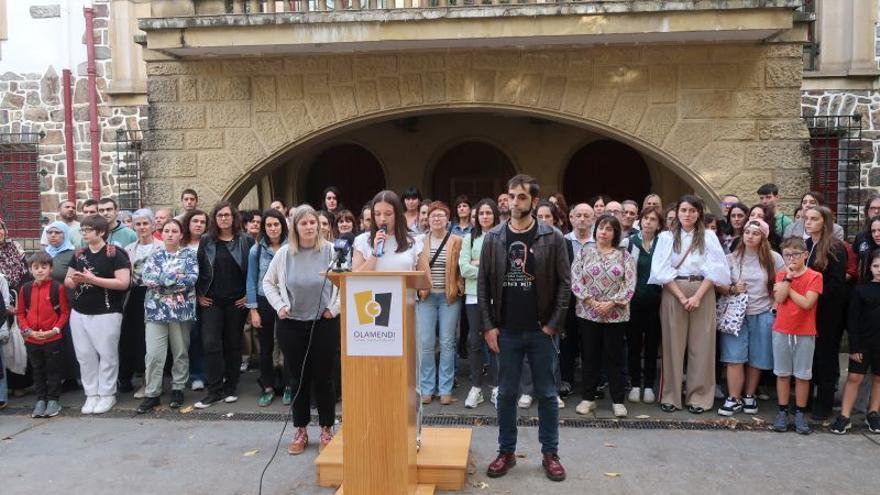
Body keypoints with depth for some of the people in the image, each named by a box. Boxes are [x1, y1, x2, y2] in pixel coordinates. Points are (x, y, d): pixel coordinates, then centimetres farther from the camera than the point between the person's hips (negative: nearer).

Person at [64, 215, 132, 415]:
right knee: (84, 355, 10)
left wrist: (93, 279, -21)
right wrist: (74, 280, -8)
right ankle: (91, 394, 21)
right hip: (79, 313, 6)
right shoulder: (79, 254, 10)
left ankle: (107, 394, 15)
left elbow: (123, 283, -17)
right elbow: (67, 281, 17)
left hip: (106, 314, -6)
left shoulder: (115, 254, -10)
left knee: (107, 354, 3)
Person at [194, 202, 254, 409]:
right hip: (211, 301, 1)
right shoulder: (206, 241, 5)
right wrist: (199, 294, 3)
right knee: (211, 344, -6)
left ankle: (230, 388, 18)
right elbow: (197, 268, 9)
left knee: (233, 344, 7)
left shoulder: (246, 241, 0)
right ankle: (215, 390, 1)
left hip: (237, 301, -1)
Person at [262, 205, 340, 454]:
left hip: (324, 323, -2)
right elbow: (268, 282, 10)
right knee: (298, 379, 10)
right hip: (291, 324, 2)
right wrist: (279, 306, 0)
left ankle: (327, 429, 21)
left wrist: (334, 307, -8)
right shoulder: (284, 253, 0)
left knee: (323, 378, 5)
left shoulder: (331, 251, -7)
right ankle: (300, 431, 22)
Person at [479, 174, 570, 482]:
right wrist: (488, 326, -3)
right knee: (506, 394, 10)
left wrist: (553, 324, -9)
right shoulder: (493, 238, 2)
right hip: (506, 331, 2)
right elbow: (483, 285, 3)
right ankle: (506, 452, 23)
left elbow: (564, 283, -3)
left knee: (547, 394, 8)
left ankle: (550, 454, 21)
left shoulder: (552, 238, -3)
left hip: (541, 330, -1)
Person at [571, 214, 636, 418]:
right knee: (590, 356, 8)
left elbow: (630, 284, -4)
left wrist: (611, 303, -13)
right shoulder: (584, 252, 4)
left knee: (614, 357, 6)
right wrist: (592, 302, -12)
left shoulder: (624, 255, 4)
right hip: (588, 313, 1)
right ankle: (588, 398, 18)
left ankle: (618, 400, 15)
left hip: (615, 314, 0)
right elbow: (575, 281, -3)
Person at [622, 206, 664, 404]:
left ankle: (649, 386, 17)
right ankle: (635, 385, 16)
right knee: (634, 344, 6)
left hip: (655, 301, 0)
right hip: (634, 300, 0)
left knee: (652, 344, 7)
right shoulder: (628, 243, 1)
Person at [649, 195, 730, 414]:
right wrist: (681, 297, -11)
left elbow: (715, 269, -1)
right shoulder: (666, 237, 6)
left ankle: (699, 397, 9)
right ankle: (670, 396, 7)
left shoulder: (709, 237, 7)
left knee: (701, 345, 1)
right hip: (673, 293, 0)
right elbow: (663, 270, -2)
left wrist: (697, 296, -12)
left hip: (703, 293, 1)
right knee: (673, 345, 1)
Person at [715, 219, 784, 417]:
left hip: (763, 315, 0)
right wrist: (731, 289, -15)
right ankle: (734, 399, 3)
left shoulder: (773, 258, 1)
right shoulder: (732, 258, 3)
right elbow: (718, 285, 3)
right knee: (734, 358, -5)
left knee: (756, 360, 7)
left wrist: (776, 304, -4)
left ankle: (749, 396, 23)